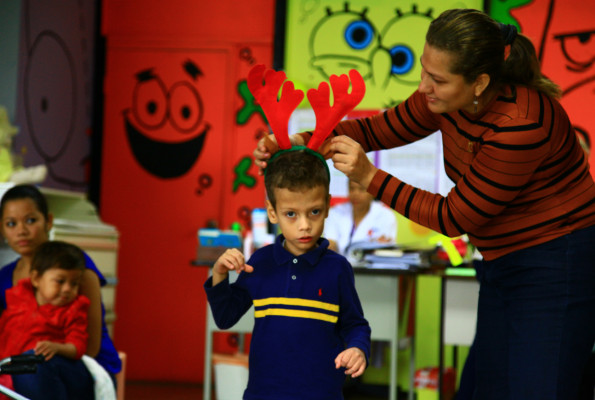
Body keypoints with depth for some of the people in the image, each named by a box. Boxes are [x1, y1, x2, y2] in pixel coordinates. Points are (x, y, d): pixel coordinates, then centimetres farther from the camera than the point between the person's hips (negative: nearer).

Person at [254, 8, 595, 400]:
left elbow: (455, 217, -22)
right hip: (502, 263, 9)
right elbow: (383, 127, 7)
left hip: (556, 268, -9)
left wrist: (369, 177, -22)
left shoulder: (522, 125, -29)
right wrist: (301, 143, -7)